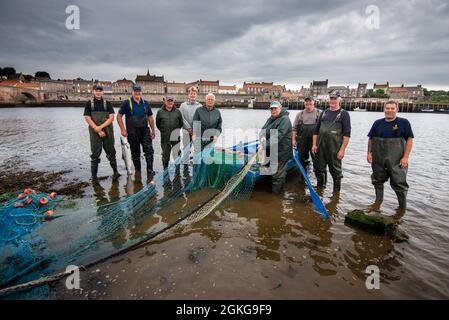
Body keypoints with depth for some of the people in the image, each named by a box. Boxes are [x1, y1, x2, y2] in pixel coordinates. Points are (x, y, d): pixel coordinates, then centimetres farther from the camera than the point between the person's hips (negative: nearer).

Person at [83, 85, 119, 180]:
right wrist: (98, 130, -10)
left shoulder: (108, 103, 6)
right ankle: (94, 174, 10)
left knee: (111, 152, 7)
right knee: (95, 154, 2)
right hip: (95, 132, 0)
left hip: (108, 132, 1)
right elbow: (87, 118, -2)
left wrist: (101, 127, -14)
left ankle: (115, 171, 18)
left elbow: (111, 118, -2)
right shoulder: (89, 104, 5)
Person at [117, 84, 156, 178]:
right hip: (132, 133, -2)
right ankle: (137, 170, 24)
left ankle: (150, 170, -3)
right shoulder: (126, 103, -1)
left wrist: (153, 130, 12)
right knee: (135, 152, 9)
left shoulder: (145, 103, 10)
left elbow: (150, 117, 16)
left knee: (149, 150, -9)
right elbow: (119, 116, 1)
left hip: (145, 130, 2)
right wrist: (123, 129, -7)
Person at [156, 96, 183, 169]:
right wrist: (163, 131, 7)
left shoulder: (177, 112, 7)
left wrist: (177, 131, 8)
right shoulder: (160, 112, 4)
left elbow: (181, 123, 14)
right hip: (165, 138, 0)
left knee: (177, 155, 2)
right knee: (165, 156, 8)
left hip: (175, 138, 0)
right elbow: (158, 124, 11)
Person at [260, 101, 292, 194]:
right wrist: (262, 137, -17)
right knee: (280, 173, 21)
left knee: (277, 174, -3)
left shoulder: (284, 119, -14)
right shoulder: (271, 119, 15)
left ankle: (275, 195, 8)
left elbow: (278, 136, -25)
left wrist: (266, 145, -30)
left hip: (281, 152, -9)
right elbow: (263, 130, 7)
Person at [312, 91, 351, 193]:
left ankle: (336, 192, 18)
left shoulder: (344, 114, -2)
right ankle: (319, 187, 31)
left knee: (335, 171, 5)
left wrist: (342, 150, -14)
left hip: (335, 148, -4)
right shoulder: (324, 112, 13)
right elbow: (316, 130, 14)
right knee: (319, 169, 14)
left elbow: (347, 134, -7)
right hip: (321, 147, 5)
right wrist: (314, 144, 5)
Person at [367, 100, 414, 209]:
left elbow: (409, 140, -5)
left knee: (399, 183, 1)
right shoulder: (378, 123, 6)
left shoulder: (403, 123, -3)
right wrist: (369, 153, 3)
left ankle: (403, 207, 16)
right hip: (378, 159, 4)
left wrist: (406, 157, -11)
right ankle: (378, 201, 35)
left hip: (396, 160, -3)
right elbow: (371, 139, 11)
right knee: (378, 180, 16)